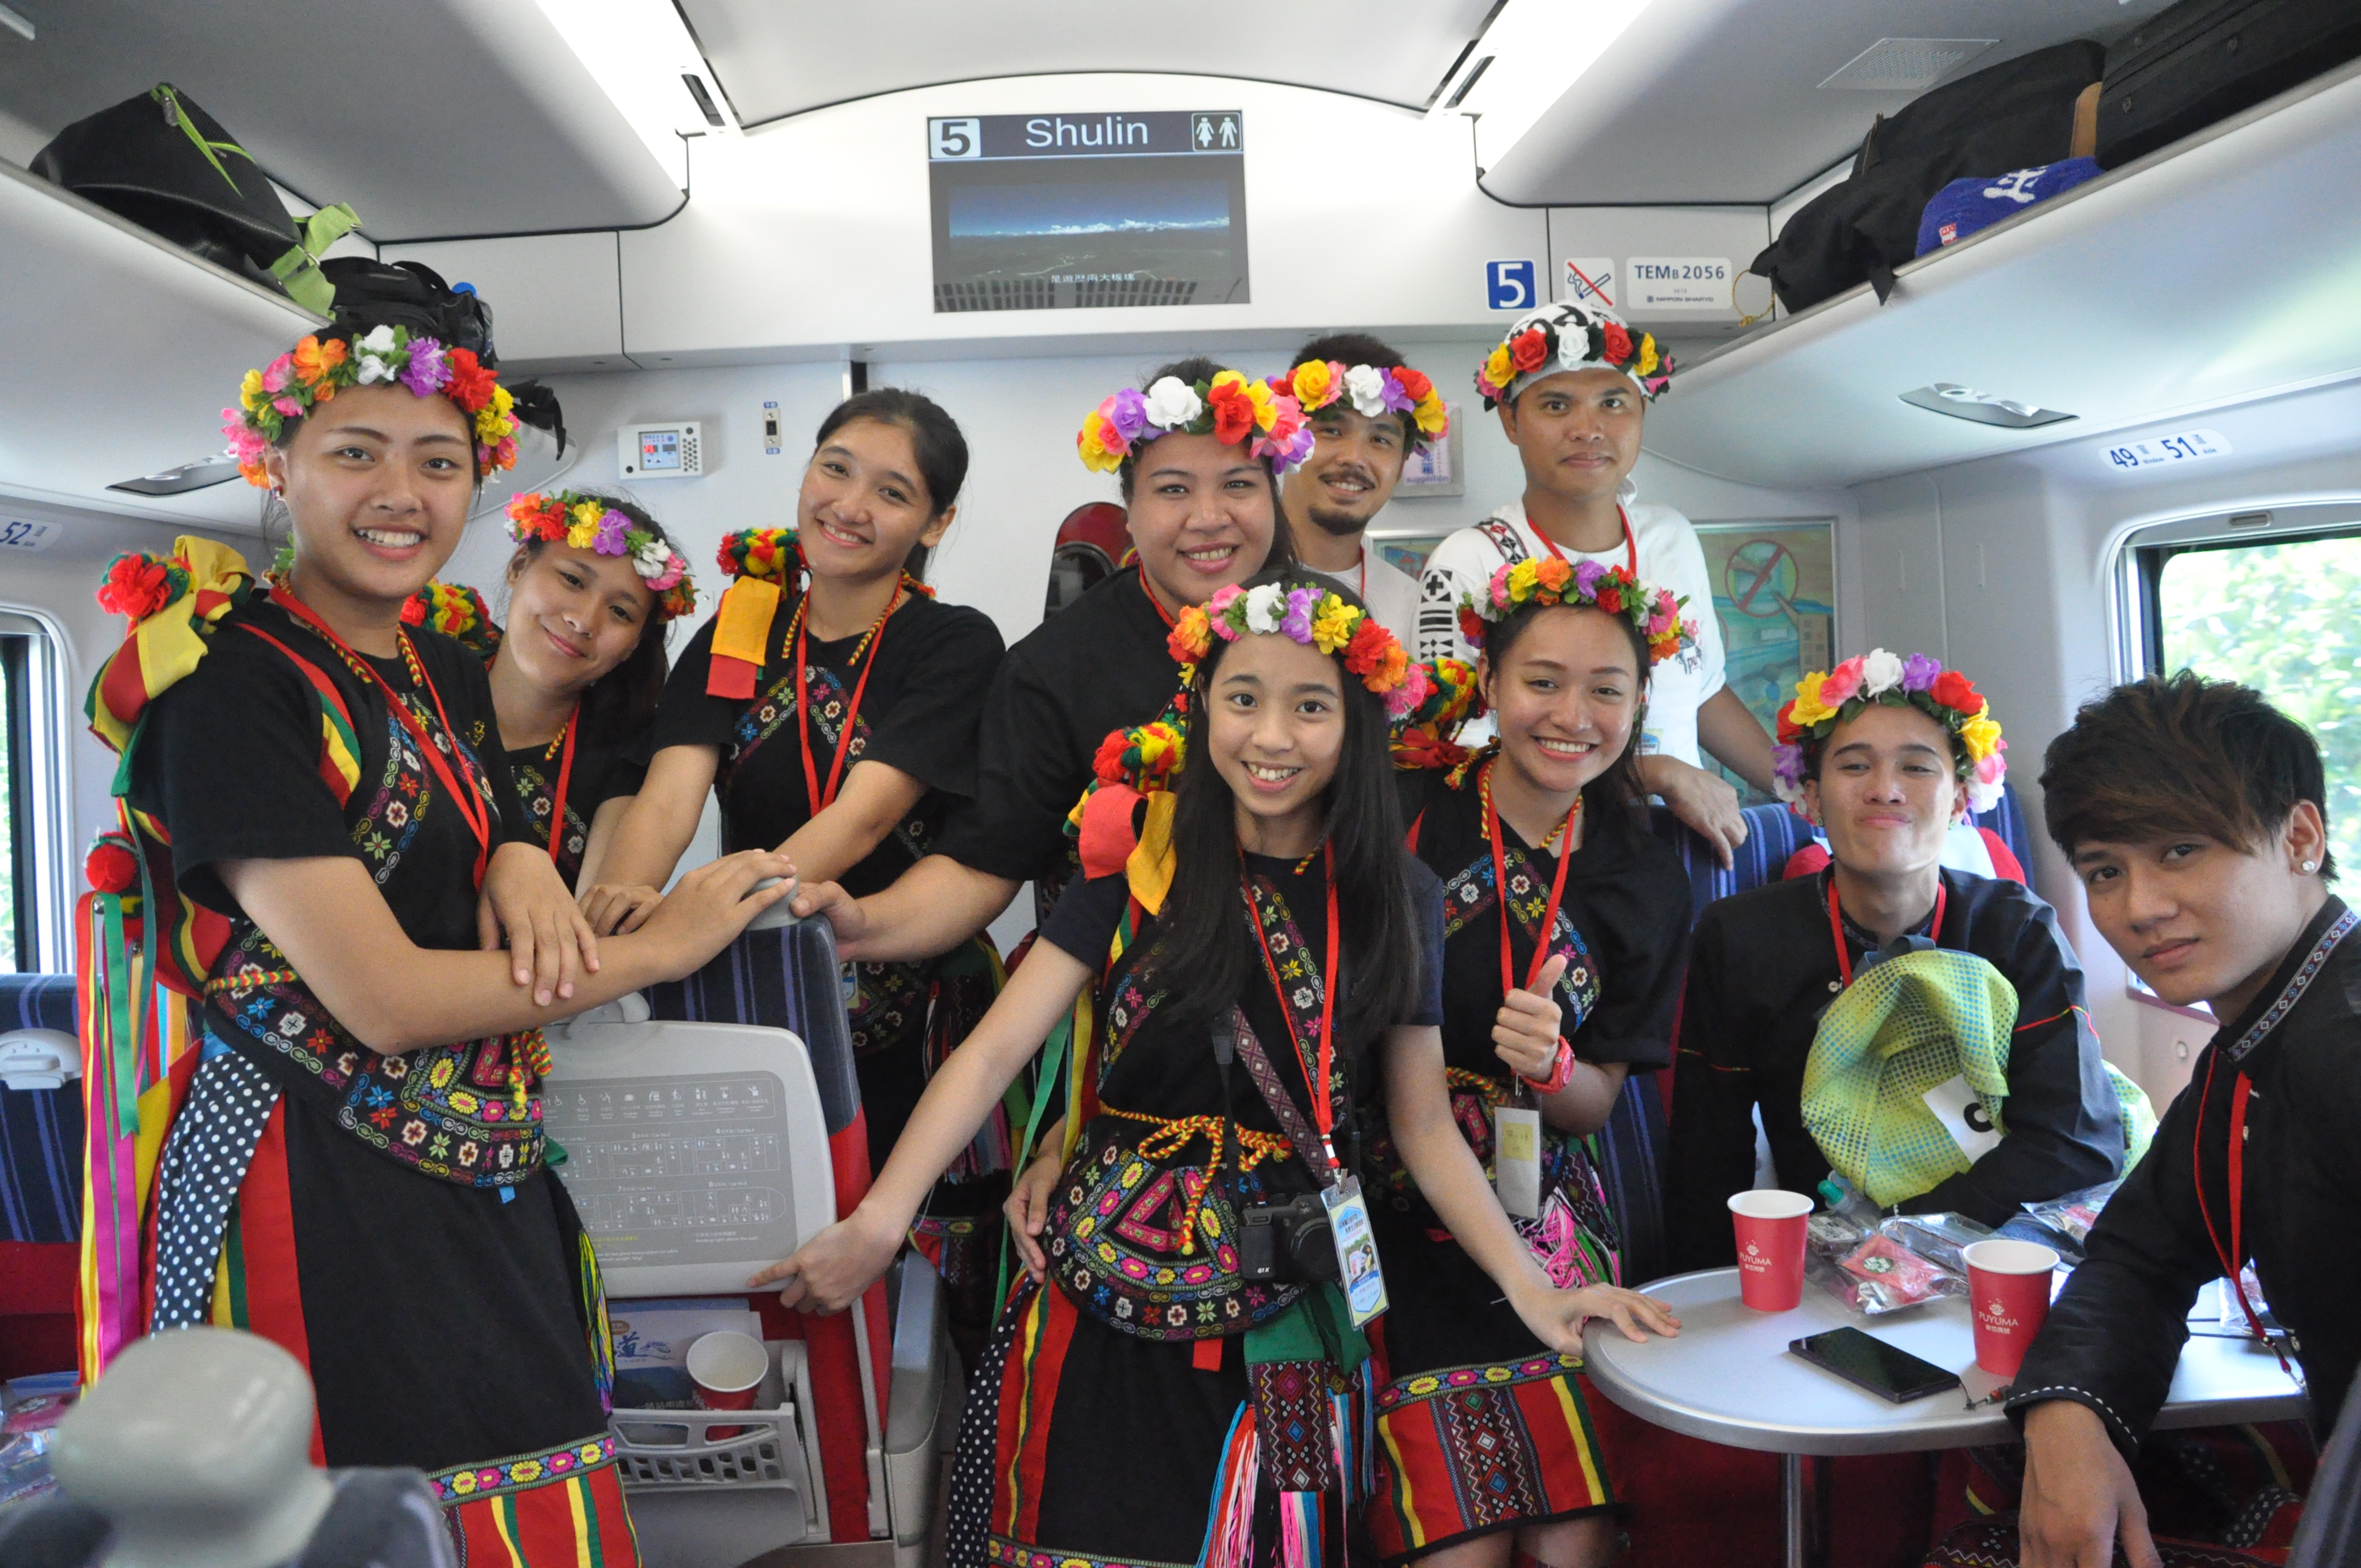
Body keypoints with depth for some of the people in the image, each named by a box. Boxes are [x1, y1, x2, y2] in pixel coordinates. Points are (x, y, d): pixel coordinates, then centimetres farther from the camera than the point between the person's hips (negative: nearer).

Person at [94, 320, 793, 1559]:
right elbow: (381, 998, -20)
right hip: (316, 1207, -7)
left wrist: (520, 862, -4)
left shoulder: (448, 673, 10)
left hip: (482, 1186, 7)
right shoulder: (230, 677, -13)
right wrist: (656, 949, -10)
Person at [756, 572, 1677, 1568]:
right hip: (1108, 1294, -1)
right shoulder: (1140, 863, -6)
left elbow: (1423, 1124, 5)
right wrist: (878, 1221, -24)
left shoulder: (1396, 899, 0)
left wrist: (1529, 1287, -5)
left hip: (1285, 1313, 1)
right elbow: (996, 1050, -12)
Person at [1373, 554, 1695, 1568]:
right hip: (1392, 1225, -3)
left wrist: (1549, 1066, -16)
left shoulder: (1645, 884, 4)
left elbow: (1595, 1104, 7)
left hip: (1545, 1229, 3)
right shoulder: (1404, 819, -9)